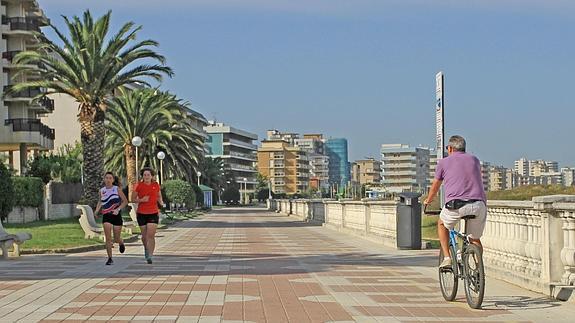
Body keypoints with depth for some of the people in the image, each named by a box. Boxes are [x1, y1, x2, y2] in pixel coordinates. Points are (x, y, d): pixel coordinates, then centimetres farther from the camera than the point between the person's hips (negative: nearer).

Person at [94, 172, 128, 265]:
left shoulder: (117, 189, -4)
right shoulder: (101, 191, 4)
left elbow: (125, 201, -1)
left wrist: (118, 209, -15)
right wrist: (97, 209, 2)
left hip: (116, 215, -2)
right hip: (106, 216, 2)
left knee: (116, 239, 6)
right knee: (108, 238, -10)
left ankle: (121, 243, 43)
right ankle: (110, 258, -3)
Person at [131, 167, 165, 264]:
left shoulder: (156, 185, 2)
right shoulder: (139, 186, -4)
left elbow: (159, 196, 18)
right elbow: (133, 199, 3)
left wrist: (161, 202, -3)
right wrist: (141, 200, -15)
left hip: (153, 213, 0)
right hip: (141, 213, 0)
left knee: (151, 235, -12)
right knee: (144, 235, 12)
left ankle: (149, 256, -13)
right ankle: (146, 248, 43)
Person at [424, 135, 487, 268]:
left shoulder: (444, 162, 14)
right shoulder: (474, 160, 22)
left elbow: (435, 187, 26)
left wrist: (428, 201, 46)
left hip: (456, 205, -3)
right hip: (479, 205, 3)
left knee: (442, 224, 27)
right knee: (475, 238, 22)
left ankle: (447, 258, 17)